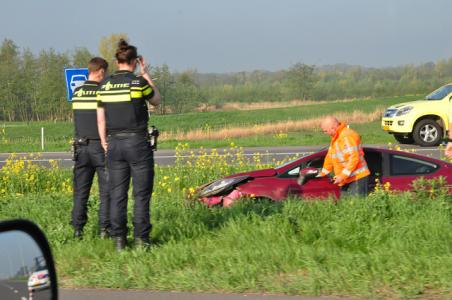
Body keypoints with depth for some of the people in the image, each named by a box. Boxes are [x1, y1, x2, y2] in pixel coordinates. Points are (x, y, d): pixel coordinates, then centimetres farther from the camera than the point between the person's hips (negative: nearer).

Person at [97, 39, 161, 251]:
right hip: (137, 142, -4)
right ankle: (141, 238, 1)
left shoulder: (105, 85, 4)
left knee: (117, 194, 7)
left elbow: (100, 118, 7)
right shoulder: (138, 82, -9)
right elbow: (156, 100, 10)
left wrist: (104, 143, 15)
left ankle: (119, 240, 7)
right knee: (141, 194, 2)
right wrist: (146, 74, 13)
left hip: (114, 143, 4)